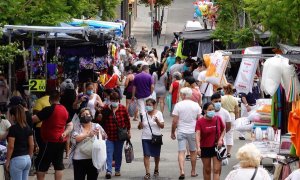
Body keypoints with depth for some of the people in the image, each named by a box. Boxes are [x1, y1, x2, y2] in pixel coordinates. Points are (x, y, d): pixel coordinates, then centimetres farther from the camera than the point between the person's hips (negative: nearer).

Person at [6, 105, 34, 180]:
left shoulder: (13, 128, -13)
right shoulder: (28, 128, 7)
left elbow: (11, 146, -14)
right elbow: (31, 145, 9)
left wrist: (7, 160, -6)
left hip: (17, 159, -7)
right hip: (27, 159, 7)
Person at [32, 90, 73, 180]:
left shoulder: (49, 110, -15)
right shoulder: (64, 110, 9)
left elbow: (34, 119, -18)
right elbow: (70, 125, 14)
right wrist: (65, 133, -2)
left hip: (50, 142, -7)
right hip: (61, 142, 7)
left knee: (40, 165, 1)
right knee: (58, 165, 10)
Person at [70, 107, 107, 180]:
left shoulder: (97, 126, 8)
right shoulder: (77, 127, 4)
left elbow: (105, 137, 4)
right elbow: (75, 138, -11)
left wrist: (99, 134, -17)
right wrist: (88, 134, -22)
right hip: (79, 158, -1)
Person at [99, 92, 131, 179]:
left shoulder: (123, 108, -4)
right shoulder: (105, 109, -7)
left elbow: (127, 120, 5)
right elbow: (101, 121, 1)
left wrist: (128, 132, 7)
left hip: (120, 135, 2)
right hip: (109, 135, -1)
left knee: (118, 153, 12)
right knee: (109, 153, -10)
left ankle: (117, 170, 24)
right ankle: (108, 170, -14)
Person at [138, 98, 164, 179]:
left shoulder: (158, 113, -1)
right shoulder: (144, 114, 2)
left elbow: (162, 126, -4)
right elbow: (140, 127, 5)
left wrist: (157, 121, -22)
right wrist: (141, 122, -16)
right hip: (146, 138, 0)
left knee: (156, 155, 13)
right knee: (146, 155, -10)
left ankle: (156, 169, 38)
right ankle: (147, 173, -12)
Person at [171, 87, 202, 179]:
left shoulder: (178, 105, -8)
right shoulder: (196, 105, -1)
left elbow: (175, 121, -8)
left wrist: (172, 132, 4)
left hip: (181, 131, -2)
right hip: (193, 131, 2)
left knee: (181, 152, -2)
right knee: (193, 152, 15)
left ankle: (182, 171, -17)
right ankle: (193, 172, 23)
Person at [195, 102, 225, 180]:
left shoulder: (218, 119, -4)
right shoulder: (200, 121, -11)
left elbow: (223, 130, 12)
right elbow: (198, 134, -23)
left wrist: (220, 139, -6)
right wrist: (198, 147, -37)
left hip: (217, 147, 0)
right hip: (205, 148, 0)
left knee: (216, 170, -6)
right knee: (207, 169, 12)